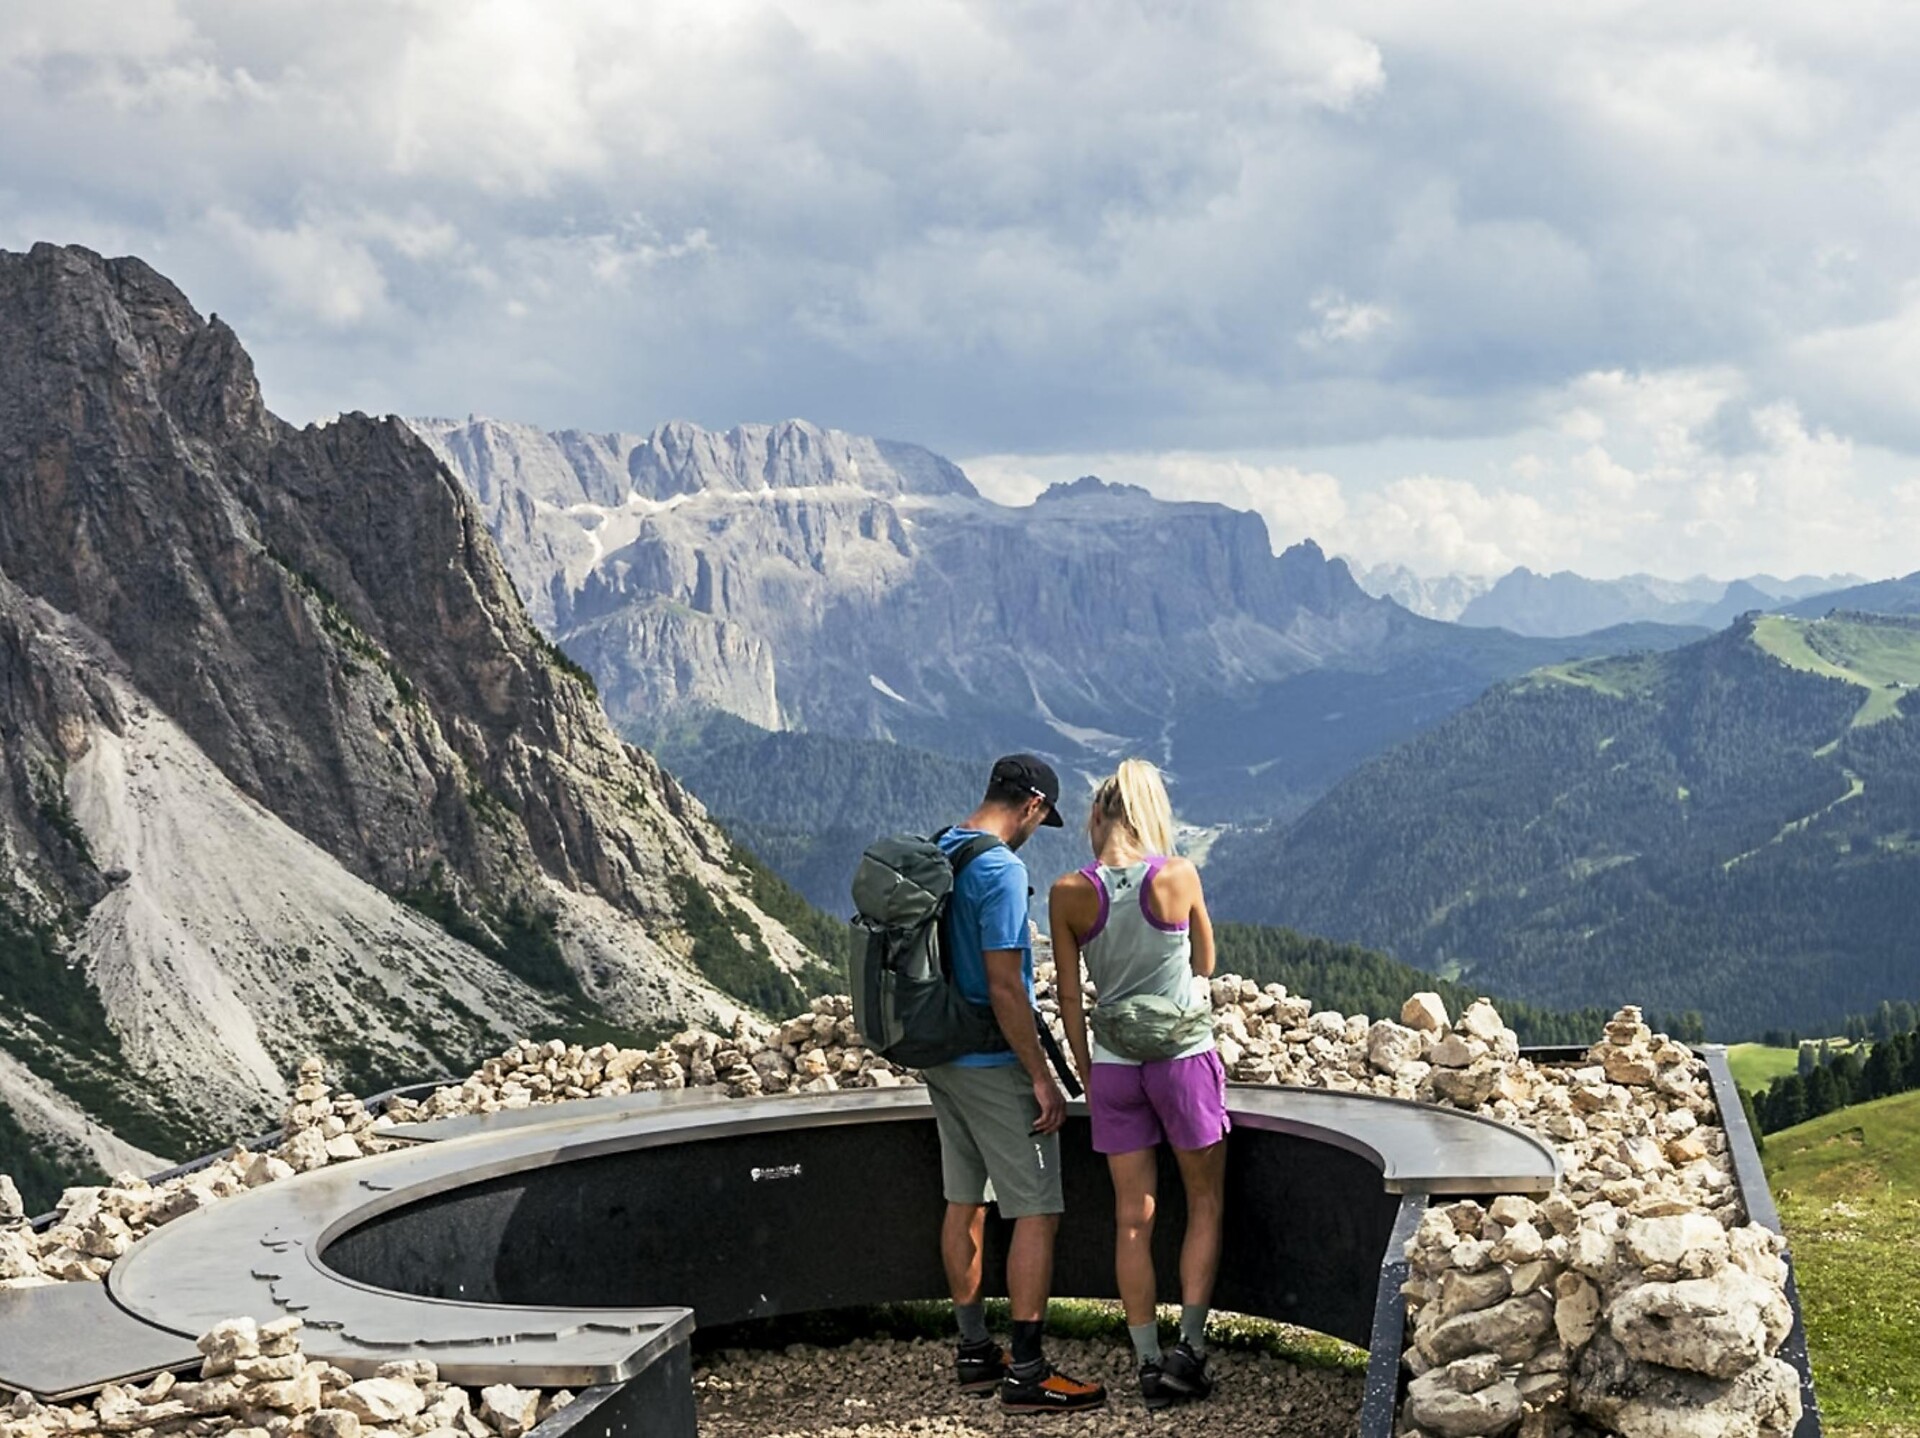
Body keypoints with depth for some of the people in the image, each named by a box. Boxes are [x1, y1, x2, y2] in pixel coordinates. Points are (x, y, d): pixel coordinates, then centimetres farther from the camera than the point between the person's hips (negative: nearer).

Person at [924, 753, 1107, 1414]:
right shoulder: (1000, 869, -20)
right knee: (1037, 1211, -3)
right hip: (994, 1063, -9)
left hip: (941, 1058, 9)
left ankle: (974, 1353, 23)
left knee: (964, 1202, 14)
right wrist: (1043, 1079, -17)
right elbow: (1004, 986, -23)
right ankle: (1026, 1373, -1)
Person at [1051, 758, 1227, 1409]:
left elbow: (1069, 996, 0)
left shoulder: (1069, 893, -7)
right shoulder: (1179, 877, -11)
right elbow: (1205, 962, 5)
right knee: (1205, 1203, 13)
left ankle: (1149, 1363, 11)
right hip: (1185, 1055, -2)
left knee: (1133, 1217, 9)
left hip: (1113, 1063, 2)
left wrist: (1087, 1075, 12)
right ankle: (1189, 1348, 5)